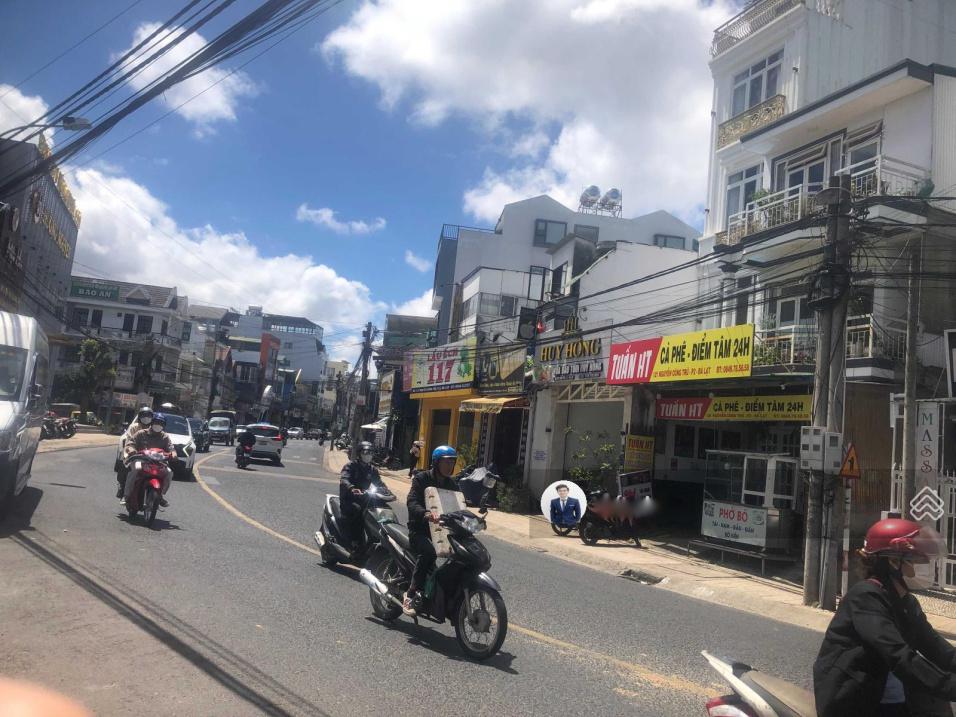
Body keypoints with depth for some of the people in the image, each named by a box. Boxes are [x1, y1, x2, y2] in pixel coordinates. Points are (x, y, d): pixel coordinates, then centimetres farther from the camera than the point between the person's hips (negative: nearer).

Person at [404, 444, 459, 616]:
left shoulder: (451, 485, 14)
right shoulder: (421, 478, -4)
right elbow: (411, 502, -19)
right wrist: (426, 514, -39)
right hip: (419, 528, -6)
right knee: (428, 552, -32)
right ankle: (411, 595, -25)